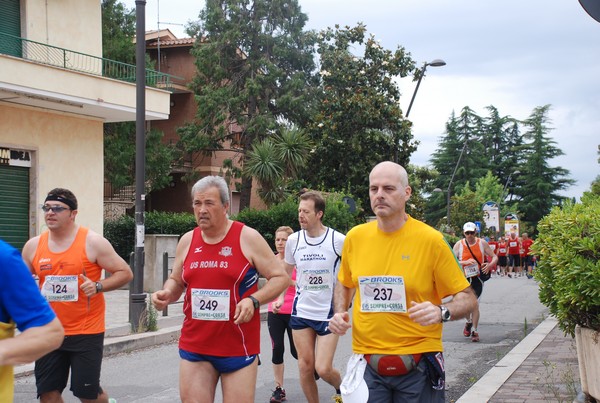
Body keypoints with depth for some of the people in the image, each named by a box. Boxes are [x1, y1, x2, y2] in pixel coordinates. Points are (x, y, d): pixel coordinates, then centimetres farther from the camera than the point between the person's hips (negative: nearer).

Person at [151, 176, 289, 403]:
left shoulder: (247, 237, -6)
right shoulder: (187, 241, 7)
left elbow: (280, 278, -3)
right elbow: (176, 282, 20)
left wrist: (253, 300, -19)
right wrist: (166, 294, -3)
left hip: (238, 347, -3)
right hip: (194, 347, 4)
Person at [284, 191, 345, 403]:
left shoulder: (338, 240, -12)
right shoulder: (293, 240, -1)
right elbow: (285, 272, 15)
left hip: (329, 313, -3)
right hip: (301, 312, 4)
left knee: (323, 369, -7)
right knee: (305, 365, 5)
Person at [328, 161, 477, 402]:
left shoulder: (431, 240, -9)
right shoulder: (355, 237, 1)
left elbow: (467, 299, -4)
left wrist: (442, 312, -23)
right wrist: (339, 313, 2)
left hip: (417, 366, -2)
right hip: (367, 363, 2)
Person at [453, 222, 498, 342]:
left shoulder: (482, 243, -1)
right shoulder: (459, 245, -3)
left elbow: (494, 257, 3)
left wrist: (490, 265, -19)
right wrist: (465, 262, -23)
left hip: (477, 277, -1)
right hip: (464, 278, 1)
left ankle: (474, 331, 2)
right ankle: (469, 322, 36)